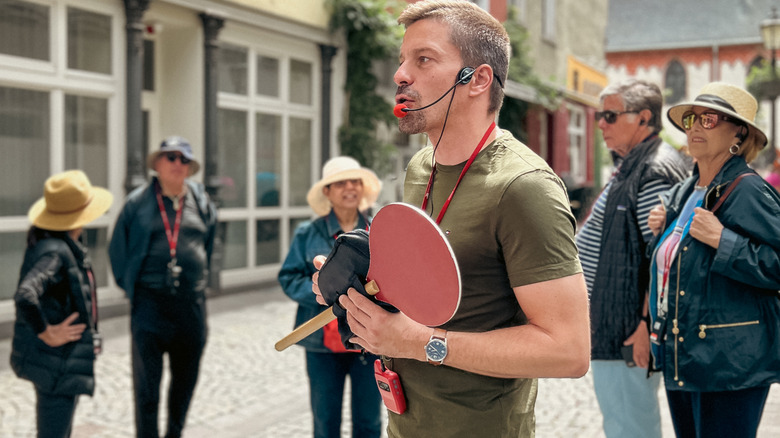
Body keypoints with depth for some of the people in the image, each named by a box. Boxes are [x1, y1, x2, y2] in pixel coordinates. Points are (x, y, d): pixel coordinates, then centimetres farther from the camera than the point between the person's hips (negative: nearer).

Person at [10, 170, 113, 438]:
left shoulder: (66, 245, 7)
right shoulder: (54, 252, -23)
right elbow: (25, 296, -38)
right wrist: (47, 333, -25)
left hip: (65, 360, 10)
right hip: (57, 362, -10)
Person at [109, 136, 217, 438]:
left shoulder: (202, 204, 8)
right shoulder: (138, 202, 1)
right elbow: (117, 249, 10)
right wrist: (130, 285, 8)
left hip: (191, 302, 3)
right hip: (150, 303, -3)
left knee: (186, 376, 14)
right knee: (147, 382, -3)